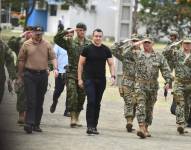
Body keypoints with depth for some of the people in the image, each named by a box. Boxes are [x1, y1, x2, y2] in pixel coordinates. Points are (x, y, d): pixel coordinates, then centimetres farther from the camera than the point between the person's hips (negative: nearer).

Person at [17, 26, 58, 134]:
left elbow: (53, 57, 3)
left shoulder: (47, 45, 8)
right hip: (30, 75, -3)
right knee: (31, 101, -11)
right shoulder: (26, 45, 2)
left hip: (43, 75, 3)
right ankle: (29, 124, -15)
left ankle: (36, 124, 15)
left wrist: (55, 68, -15)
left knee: (40, 101, 7)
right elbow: (21, 61, 5)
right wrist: (20, 76, 6)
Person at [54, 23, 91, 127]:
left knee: (81, 97, 7)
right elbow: (56, 39, -5)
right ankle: (73, 118, -11)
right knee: (72, 96, -11)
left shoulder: (90, 44, 6)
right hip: (72, 73, -2)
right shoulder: (70, 42, 3)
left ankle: (76, 119, 18)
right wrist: (68, 31, -9)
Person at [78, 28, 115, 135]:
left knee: (97, 104, 7)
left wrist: (113, 76, -7)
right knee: (91, 101, -14)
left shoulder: (106, 50, 7)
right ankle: (90, 126, -16)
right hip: (89, 79, -3)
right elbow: (81, 64, 2)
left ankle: (94, 126, 14)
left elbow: (111, 64, 9)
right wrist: (80, 79, -3)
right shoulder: (87, 49, -1)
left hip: (101, 80, 3)